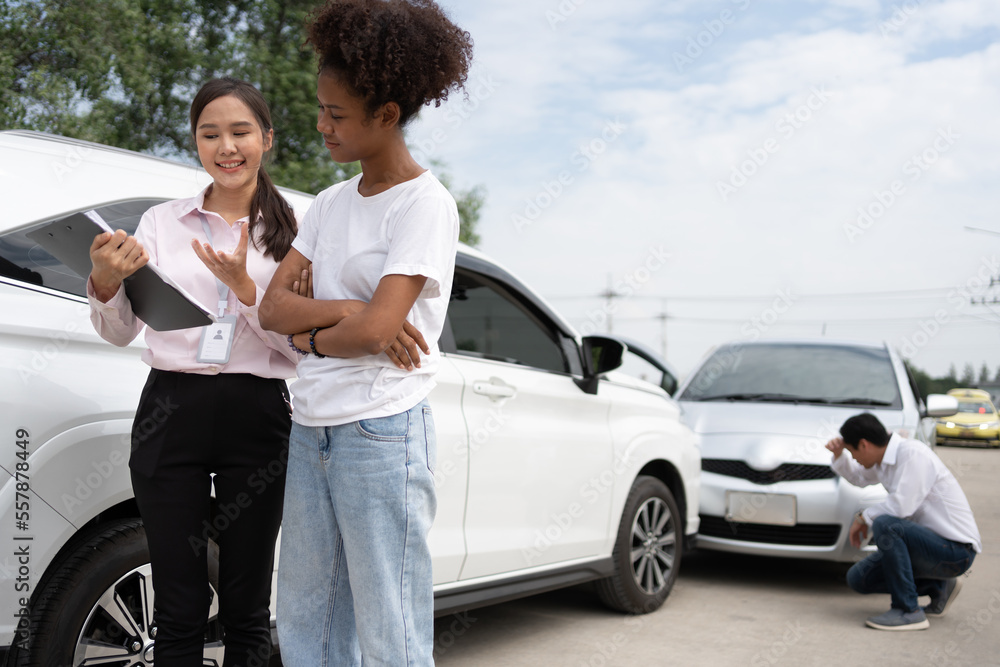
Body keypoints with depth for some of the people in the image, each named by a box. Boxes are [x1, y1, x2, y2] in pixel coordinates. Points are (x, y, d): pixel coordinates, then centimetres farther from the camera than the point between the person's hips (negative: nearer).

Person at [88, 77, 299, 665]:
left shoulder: (289, 232, 4)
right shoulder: (162, 222, 9)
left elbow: (298, 347, -2)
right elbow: (120, 332, 6)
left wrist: (244, 287, -17)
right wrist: (106, 283, -15)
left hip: (257, 420, -1)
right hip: (172, 413, 1)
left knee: (247, 611, 10)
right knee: (179, 612, 8)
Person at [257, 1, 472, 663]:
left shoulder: (425, 204, -9)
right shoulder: (330, 203, 14)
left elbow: (377, 329, -18)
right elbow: (274, 305, 6)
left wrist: (311, 335, 0)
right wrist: (348, 311, -11)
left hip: (382, 434, -7)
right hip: (311, 432, 7)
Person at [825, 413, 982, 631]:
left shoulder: (913, 453, -20)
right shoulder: (885, 460, 8)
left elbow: (902, 505, -27)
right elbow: (858, 477, 28)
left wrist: (863, 517, -10)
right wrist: (838, 455, 8)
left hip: (956, 551, -9)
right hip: (933, 545, 9)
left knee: (884, 525, -31)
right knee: (858, 578, 4)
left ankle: (908, 611, -19)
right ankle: (939, 587, 16)